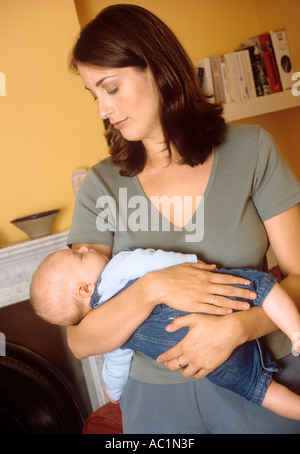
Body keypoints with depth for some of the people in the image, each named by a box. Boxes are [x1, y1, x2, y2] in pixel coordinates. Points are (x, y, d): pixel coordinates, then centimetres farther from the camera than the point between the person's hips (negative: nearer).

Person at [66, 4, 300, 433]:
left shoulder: (250, 149, -8)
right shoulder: (101, 186, -7)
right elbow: (81, 342, -10)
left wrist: (236, 328, -23)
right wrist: (152, 288, -26)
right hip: (158, 397, 1)